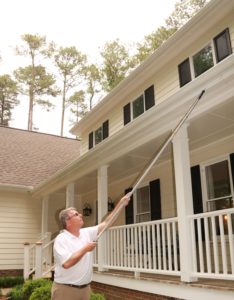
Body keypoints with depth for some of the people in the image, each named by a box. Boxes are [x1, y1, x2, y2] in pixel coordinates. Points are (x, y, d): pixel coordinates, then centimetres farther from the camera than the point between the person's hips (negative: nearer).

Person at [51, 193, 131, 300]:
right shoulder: (61, 239, -13)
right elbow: (66, 263, -25)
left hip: (85, 288, 6)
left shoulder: (86, 233, 7)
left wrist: (121, 204, 2)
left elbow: (106, 223, 7)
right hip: (65, 289, -6)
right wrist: (85, 249, -17)